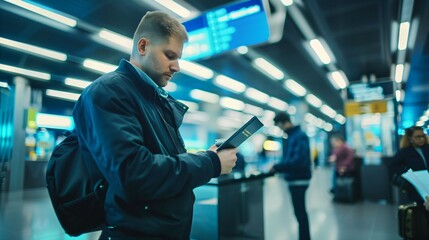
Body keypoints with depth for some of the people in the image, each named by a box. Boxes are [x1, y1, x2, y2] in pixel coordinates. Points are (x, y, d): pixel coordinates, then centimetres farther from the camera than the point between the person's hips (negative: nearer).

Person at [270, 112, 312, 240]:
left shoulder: (300, 136, -16)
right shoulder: (289, 137, 12)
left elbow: (298, 161, -27)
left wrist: (277, 167, -22)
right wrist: (278, 167, 0)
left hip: (299, 180, -9)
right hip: (294, 179, 9)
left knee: (300, 212, -2)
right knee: (300, 212, 18)